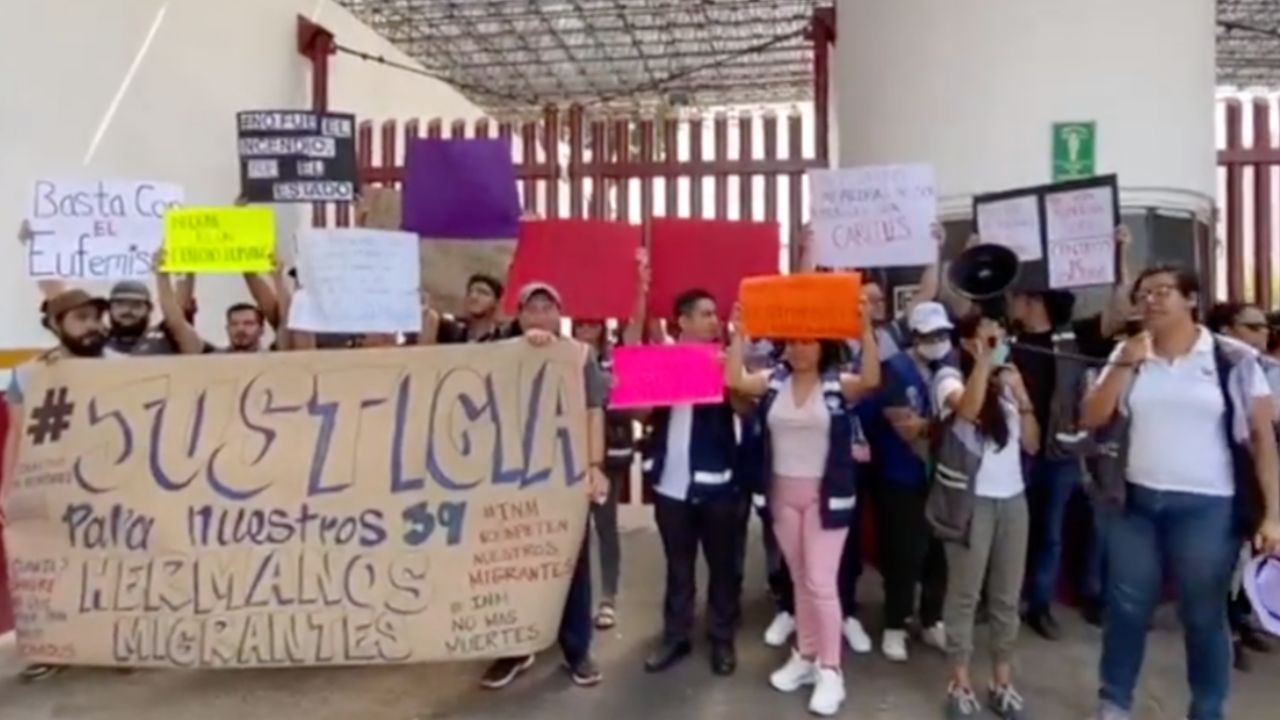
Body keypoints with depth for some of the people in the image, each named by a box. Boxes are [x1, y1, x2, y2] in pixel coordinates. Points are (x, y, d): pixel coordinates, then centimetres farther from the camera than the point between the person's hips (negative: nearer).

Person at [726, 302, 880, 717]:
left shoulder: (839, 384, -7)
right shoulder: (773, 381, 2)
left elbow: (872, 380, -26)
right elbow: (733, 379, -12)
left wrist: (866, 329, -32)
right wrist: (739, 332, -15)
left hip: (825, 493, -4)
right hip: (782, 492, 4)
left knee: (821, 582, -3)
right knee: (800, 579, 16)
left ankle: (830, 670, 11)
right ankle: (805, 656, 29)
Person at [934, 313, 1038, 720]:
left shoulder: (1007, 382, 10)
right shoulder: (950, 377, -5)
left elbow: (1032, 445, 8)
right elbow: (968, 410, -29)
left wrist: (1022, 397, -3)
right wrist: (983, 359, -21)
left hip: (1013, 498, 5)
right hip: (972, 499, -5)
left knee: (1007, 595, 11)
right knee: (965, 593, 2)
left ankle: (1002, 681, 23)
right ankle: (960, 683, 12)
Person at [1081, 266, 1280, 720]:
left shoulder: (1234, 359, -4)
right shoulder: (1126, 355, 5)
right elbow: (1091, 419, 0)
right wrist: (1125, 364, -10)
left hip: (1207, 507, -3)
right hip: (1136, 502, 3)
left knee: (1204, 617, 8)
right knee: (1126, 609, 11)